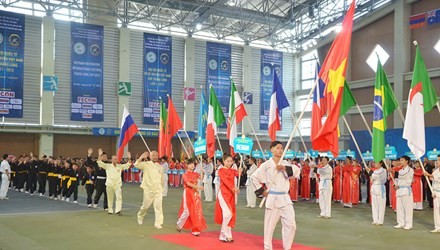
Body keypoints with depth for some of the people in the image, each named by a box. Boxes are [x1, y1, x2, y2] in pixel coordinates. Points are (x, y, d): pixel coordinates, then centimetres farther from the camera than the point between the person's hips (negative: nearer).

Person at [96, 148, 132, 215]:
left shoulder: (120, 166, 4)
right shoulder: (107, 166, 1)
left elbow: (128, 165, 0)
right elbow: (100, 163, -8)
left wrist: (129, 158, -16)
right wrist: (100, 155, -22)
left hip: (118, 184, 1)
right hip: (110, 184, 0)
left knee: (119, 197, -12)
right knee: (110, 198, 8)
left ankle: (118, 210, -12)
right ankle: (110, 210, 22)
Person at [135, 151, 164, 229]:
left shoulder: (160, 166, 9)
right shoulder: (146, 164, -4)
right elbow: (136, 164, -21)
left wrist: (162, 188, 19)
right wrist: (142, 157, -34)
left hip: (158, 190, 3)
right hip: (148, 189, -3)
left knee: (158, 206, -5)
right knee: (145, 205, 8)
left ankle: (158, 223, 0)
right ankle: (140, 216, 37)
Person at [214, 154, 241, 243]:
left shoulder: (232, 170, 10)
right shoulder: (221, 170, -7)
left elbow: (238, 174, -11)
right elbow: (225, 180, -23)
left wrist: (240, 171, -34)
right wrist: (233, 187, -38)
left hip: (231, 194, 6)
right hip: (223, 193, -6)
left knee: (231, 214, 7)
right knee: (228, 213, -17)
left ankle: (223, 236, 17)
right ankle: (227, 235, -4)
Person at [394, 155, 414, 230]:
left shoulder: (410, 170, -6)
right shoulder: (400, 171, 17)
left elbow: (403, 176, -21)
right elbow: (397, 179, 19)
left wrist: (394, 172, -26)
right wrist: (395, 185, -2)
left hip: (406, 190, -7)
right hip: (399, 190, 7)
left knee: (407, 208, -5)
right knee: (399, 207, 8)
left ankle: (408, 224, -1)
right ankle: (401, 223, 15)